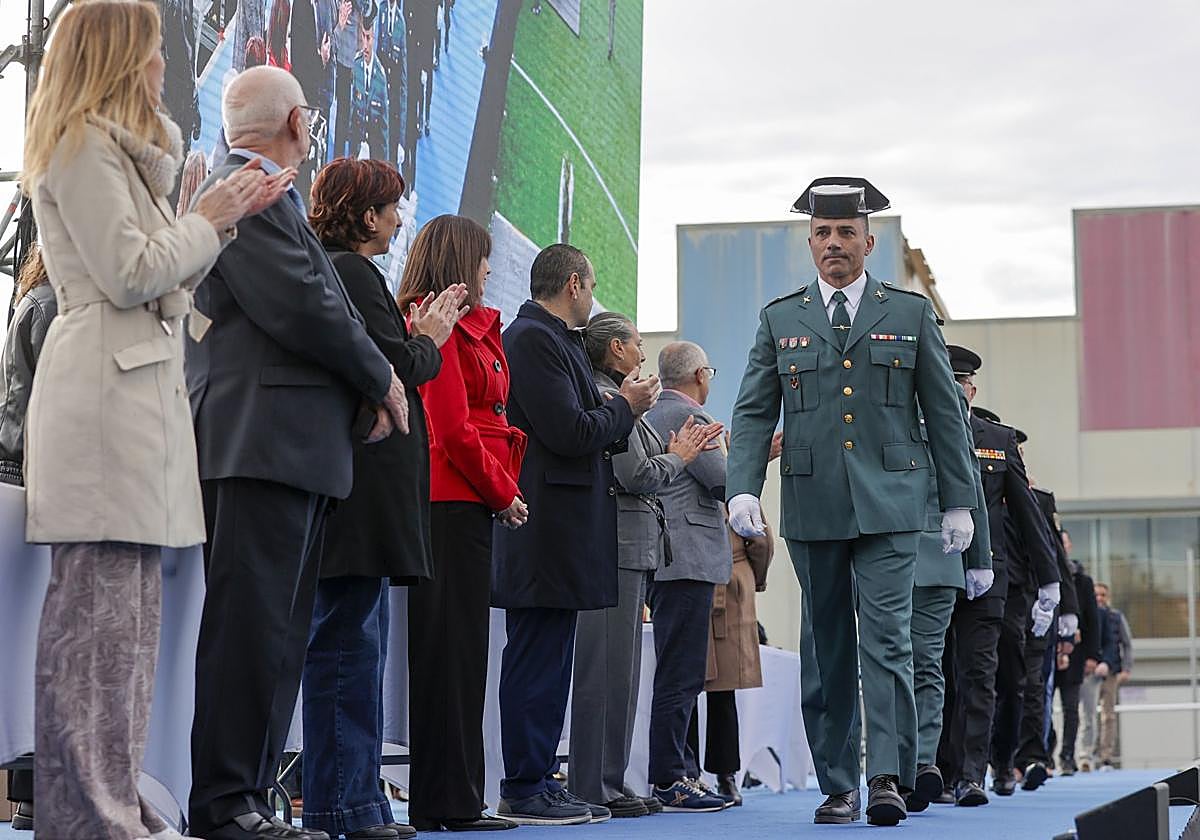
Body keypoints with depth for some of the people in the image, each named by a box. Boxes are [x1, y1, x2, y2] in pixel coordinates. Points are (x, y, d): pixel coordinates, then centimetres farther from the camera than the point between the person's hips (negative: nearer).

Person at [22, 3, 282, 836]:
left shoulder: (118, 151, 26)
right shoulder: (83, 148, -6)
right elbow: (130, 274, -14)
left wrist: (226, 217, 16)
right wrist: (209, 219, -1)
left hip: (144, 385, 11)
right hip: (104, 392, -11)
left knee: (130, 606, 9)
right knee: (100, 605, -11)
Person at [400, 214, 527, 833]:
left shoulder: (472, 328, 20)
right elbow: (453, 427, -15)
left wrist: (504, 487, 6)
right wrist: (502, 493, -8)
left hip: (466, 503, 10)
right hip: (455, 502, -10)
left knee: (462, 649, 9)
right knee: (451, 647, -7)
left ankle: (455, 800, 13)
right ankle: (445, 801, -5)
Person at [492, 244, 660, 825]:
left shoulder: (555, 340, 21)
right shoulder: (534, 339, -12)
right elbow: (569, 433, -19)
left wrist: (622, 407, 9)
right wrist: (624, 407, -4)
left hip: (562, 531, 11)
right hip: (547, 530, -11)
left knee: (548, 660, 12)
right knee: (538, 660, -8)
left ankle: (540, 782, 17)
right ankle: (524, 792, -4)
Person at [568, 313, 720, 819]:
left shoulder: (615, 398, 21)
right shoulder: (607, 399, -12)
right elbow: (636, 476, -17)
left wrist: (674, 452, 11)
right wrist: (679, 458, 0)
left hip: (631, 547, 11)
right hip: (618, 546, -11)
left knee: (618, 668, 12)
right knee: (609, 667, -8)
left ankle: (607, 782, 16)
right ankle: (595, 788, -5)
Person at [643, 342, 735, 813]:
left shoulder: (650, 416, 18)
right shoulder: (690, 417, -11)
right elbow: (725, 483, -13)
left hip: (660, 561, 10)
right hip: (688, 561, -10)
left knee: (679, 675, 13)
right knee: (680, 675, -9)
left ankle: (681, 773, 17)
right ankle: (669, 782, -9)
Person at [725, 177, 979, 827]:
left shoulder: (910, 313, 9)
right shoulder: (780, 319, 10)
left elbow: (943, 411, 10)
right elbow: (753, 413, 7)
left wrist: (958, 501, 7)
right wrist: (743, 488, -8)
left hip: (888, 505, -2)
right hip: (812, 506, 2)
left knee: (886, 639, -11)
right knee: (825, 650, 5)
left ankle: (888, 778, -12)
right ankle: (837, 786, 10)